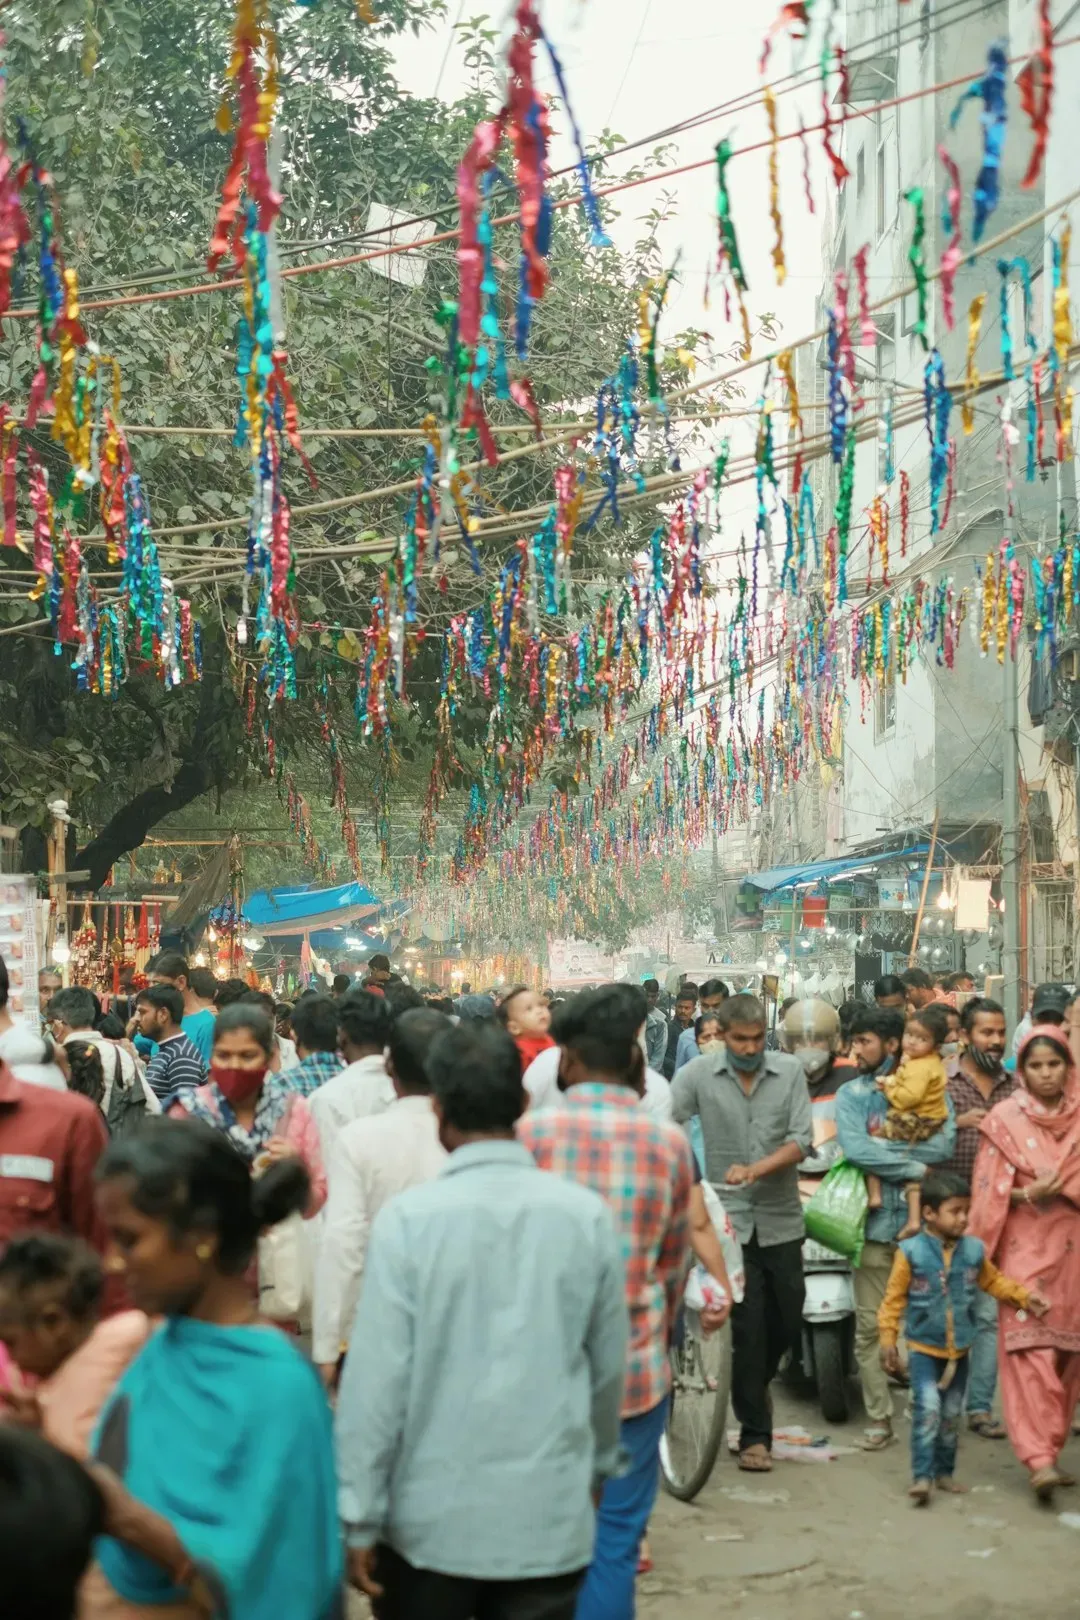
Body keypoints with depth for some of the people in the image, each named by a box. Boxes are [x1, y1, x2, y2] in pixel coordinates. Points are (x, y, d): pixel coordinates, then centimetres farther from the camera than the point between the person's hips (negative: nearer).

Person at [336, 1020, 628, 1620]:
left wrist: (360, 1516, -3)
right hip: (550, 1514, 1)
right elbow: (609, 1366, 5)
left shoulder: (409, 1217, -12)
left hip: (430, 1515, -1)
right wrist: (598, 1469, 22)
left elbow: (379, 1374, -12)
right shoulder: (587, 1215, -5)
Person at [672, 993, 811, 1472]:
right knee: (748, 1324, -4)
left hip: (780, 1218, 3)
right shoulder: (698, 1074, -4)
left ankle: (752, 1390, 39)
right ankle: (755, 1433, 5)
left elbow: (802, 1139, -6)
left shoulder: (789, 1072, 1)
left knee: (787, 1323, 11)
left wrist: (756, 1169, -21)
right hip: (729, 1217, -3)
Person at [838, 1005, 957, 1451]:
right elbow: (854, 1149, -13)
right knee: (870, 1326, 2)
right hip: (874, 1222, 0)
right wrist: (915, 1167, -14)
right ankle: (879, 1417, 10)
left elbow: (946, 1144, -12)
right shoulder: (852, 1094, 4)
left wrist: (885, 1145, -14)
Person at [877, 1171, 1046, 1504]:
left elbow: (993, 1281, 14)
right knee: (928, 1407, -17)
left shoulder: (973, 1250, -1)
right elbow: (894, 1298, -7)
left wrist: (1024, 1297, 3)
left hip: (959, 1349, 4)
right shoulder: (911, 1252, -12)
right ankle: (921, 1476, -13)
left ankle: (944, 1472, 27)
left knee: (952, 1414, 13)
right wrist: (888, 1340, -10)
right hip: (923, 1348, -4)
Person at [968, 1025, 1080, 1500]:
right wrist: (1030, 1193, -16)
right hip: (1025, 1246, -3)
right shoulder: (1005, 1118, 0)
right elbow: (990, 1189, -2)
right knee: (1029, 1348, -12)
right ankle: (1039, 1457, -16)